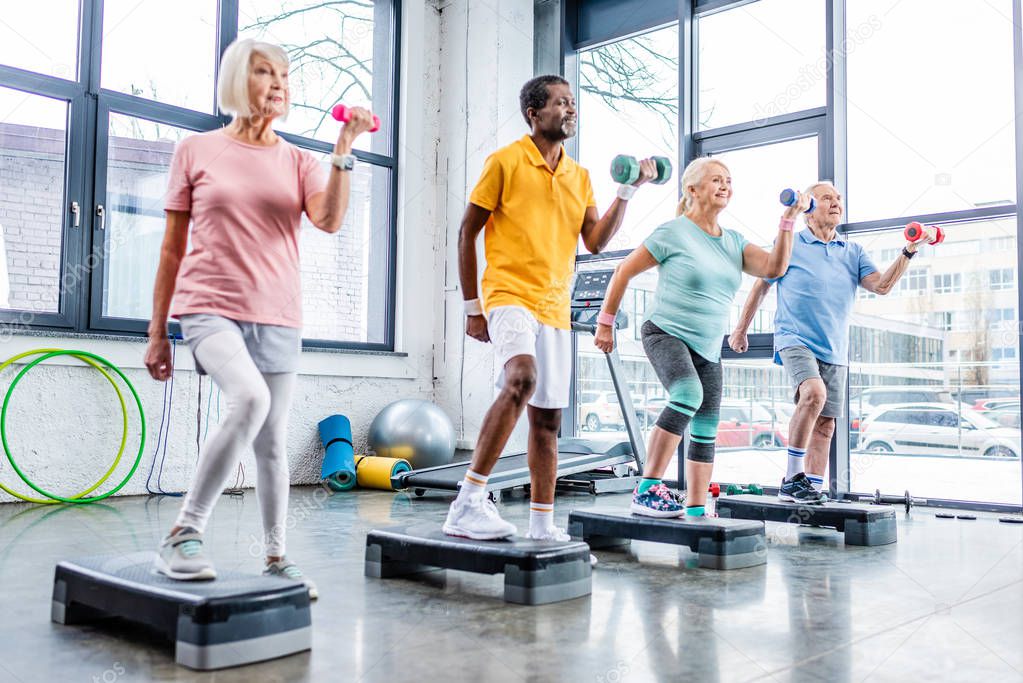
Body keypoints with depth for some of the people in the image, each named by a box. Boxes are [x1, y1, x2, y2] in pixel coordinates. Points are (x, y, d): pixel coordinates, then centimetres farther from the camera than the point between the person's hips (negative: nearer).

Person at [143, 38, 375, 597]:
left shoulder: (299, 162, 10)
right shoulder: (195, 151, 5)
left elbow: (330, 220, -10)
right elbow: (172, 248, 6)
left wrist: (344, 152, -19)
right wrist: (157, 333, 5)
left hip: (277, 318, 3)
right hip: (210, 308, -3)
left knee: (273, 441, 4)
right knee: (250, 398, -29)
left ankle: (275, 556, 19)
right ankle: (185, 534, -17)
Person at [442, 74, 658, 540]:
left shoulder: (579, 175, 15)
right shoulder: (505, 161, -1)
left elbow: (595, 242, 8)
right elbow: (467, 233, 0)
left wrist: (627, 191, -2)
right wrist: (471, 306, -3)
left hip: (555, 308, 6)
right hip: (509, 294, -6)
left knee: (547, 418, 8)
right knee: (522, 379, -32)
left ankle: (543, 526, 18)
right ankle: (468, 503, -26)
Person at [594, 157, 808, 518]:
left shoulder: (734, 242, 10)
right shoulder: (674, 232, -7)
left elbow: (774, 268, -3)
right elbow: (624, 271, -3)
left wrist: (788, 218, -9)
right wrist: (605, 323, -2)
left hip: (708, 349, 7)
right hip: (665, 334, -7)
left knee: (706, 431, 8)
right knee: (688, 394, -34)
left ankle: (695, 510, 21)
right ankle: (647, 490, -31)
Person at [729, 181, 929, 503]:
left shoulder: (853, 251, 14)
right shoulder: (789, 245, 3)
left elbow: (881, 285, 1)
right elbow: (760, 287, 10)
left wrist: (908, 252, -11)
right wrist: (740, 330, 13)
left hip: (835, 351, 5)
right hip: (795, 340, -5)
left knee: (825, 424, 3)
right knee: (814, 393, -29)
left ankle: (813, 489, 11)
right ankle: (791, 478, -20)